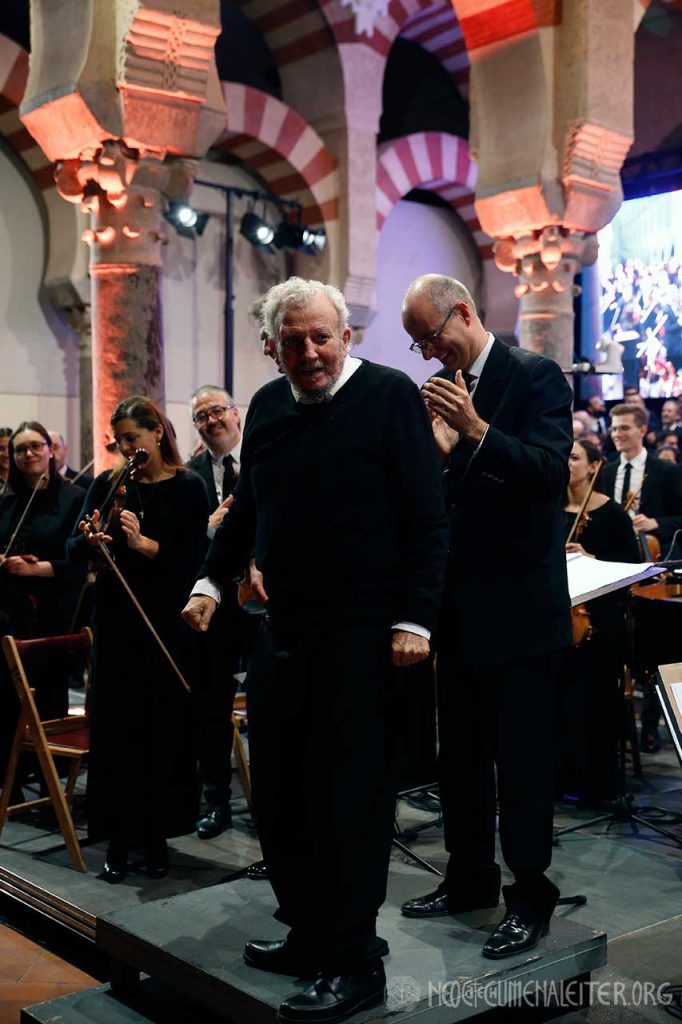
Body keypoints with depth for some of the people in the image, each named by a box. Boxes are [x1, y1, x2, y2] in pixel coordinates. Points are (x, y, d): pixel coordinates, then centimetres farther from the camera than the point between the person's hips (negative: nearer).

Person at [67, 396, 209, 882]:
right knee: (115, 730, 2)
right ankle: (118, 837, 14)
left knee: (165, 730, 2)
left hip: (169, 625, -2)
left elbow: (196, 559, -10)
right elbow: (74, 552, 1)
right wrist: (91, 541, -20)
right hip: (116, 623, 2)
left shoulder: (188, 487, -2)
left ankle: (156, 836, 17)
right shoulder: (108, 485, 6)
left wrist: (145, 544, -22)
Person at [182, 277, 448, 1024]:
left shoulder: (388, 395, -7)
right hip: (284, 627, 7)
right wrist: (212, 579, 14)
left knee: (350, 796, -1)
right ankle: (310, 932, 29)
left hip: (361, 633, -7)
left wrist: (414, 619, -15)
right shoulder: (267, 406, 12)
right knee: (277, 791, 12)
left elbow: (425, 518, -10)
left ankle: (353, 964, 13)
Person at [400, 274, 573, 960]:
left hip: (518, 607, -7)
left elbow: (551, 471, -20)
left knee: (521, 755, 1)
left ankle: (530, 896, 16)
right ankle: (469, 878, 31)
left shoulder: (535, 377, -8)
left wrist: (477, 432, -31)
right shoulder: (440, 388, 10)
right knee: (459, 751, 16)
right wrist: (436, 450, -12)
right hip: (458, 607, 7)